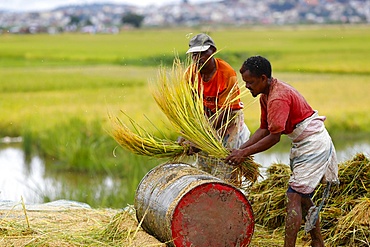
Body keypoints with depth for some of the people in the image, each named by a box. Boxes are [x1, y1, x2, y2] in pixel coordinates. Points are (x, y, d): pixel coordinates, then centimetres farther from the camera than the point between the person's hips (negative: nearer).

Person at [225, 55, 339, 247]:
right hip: (303, 145, 11)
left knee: (293, 197, -14)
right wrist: (241, 149, -4)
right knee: (303, 197, 17)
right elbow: (264, 129, 7)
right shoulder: (266, 96, 7)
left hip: (313, 144, -11)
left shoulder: (278, 98, -25)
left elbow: (274, 137, -26)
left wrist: (244, 153, -21)